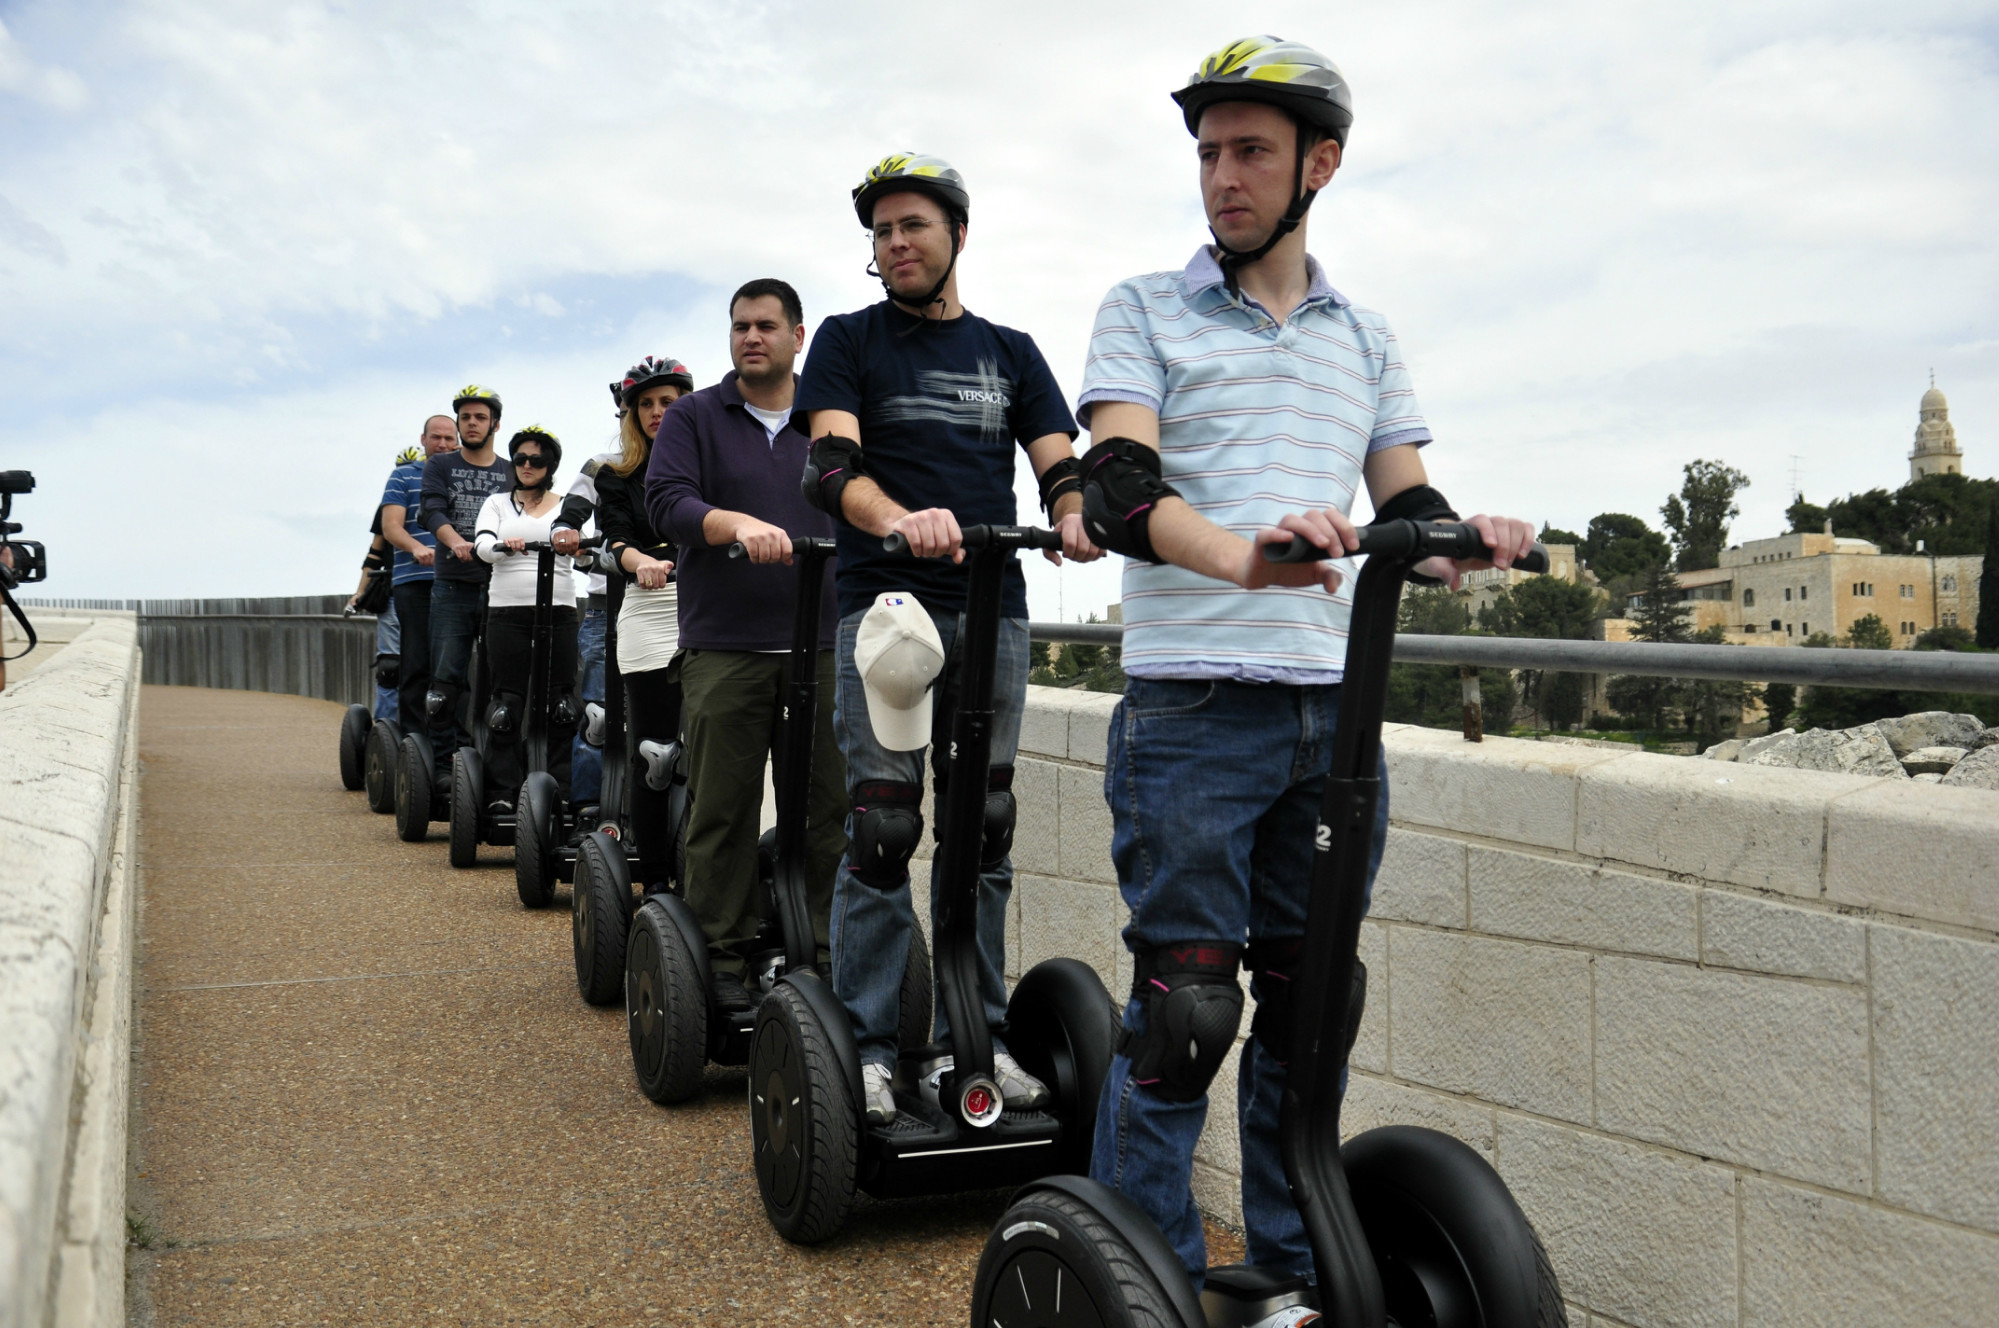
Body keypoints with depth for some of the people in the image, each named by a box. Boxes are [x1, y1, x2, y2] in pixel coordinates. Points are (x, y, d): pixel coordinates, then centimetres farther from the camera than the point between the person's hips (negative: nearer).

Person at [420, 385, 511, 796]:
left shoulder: (511, 473, 15)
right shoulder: (440, 466, 12)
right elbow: (433, 511, -5)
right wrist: (455, 541, -26)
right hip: (452, 588, -1)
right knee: (446, 680, -7)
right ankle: (443, 766, -4)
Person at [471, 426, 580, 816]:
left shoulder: (566, 506, 14)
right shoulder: (498, 503, 14)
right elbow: (482, 543, -3)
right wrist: (503, 546, -25)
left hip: (559, 611, 0)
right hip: (508, 612, 0)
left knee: (560, 702, -1)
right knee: (507, 702, -2)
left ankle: (558, 791, 4)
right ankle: (502, 794, 1)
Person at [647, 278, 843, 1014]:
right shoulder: (695, 417, 8)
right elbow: (667, 499, -6)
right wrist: (739, 524, -26)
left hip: (823, 646, 2)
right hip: (725, 649, -2)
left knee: (826, 808, 3)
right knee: (724, 809, 0)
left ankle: (819, 952, 13)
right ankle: (724, 957, 10)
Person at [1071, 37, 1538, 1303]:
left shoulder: (1367, 339, 17)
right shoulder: (1146, 311, 4)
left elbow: (1406, 501, 13)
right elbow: (1121, 490, -11)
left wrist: (1463, 535, -12)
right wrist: (1245, 554, -31)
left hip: (1336, 709, 5)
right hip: (1192, 708, -4)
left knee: (1308, 1004, 12)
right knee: (1182, 1009, -5)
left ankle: (1292, 1271, 26)